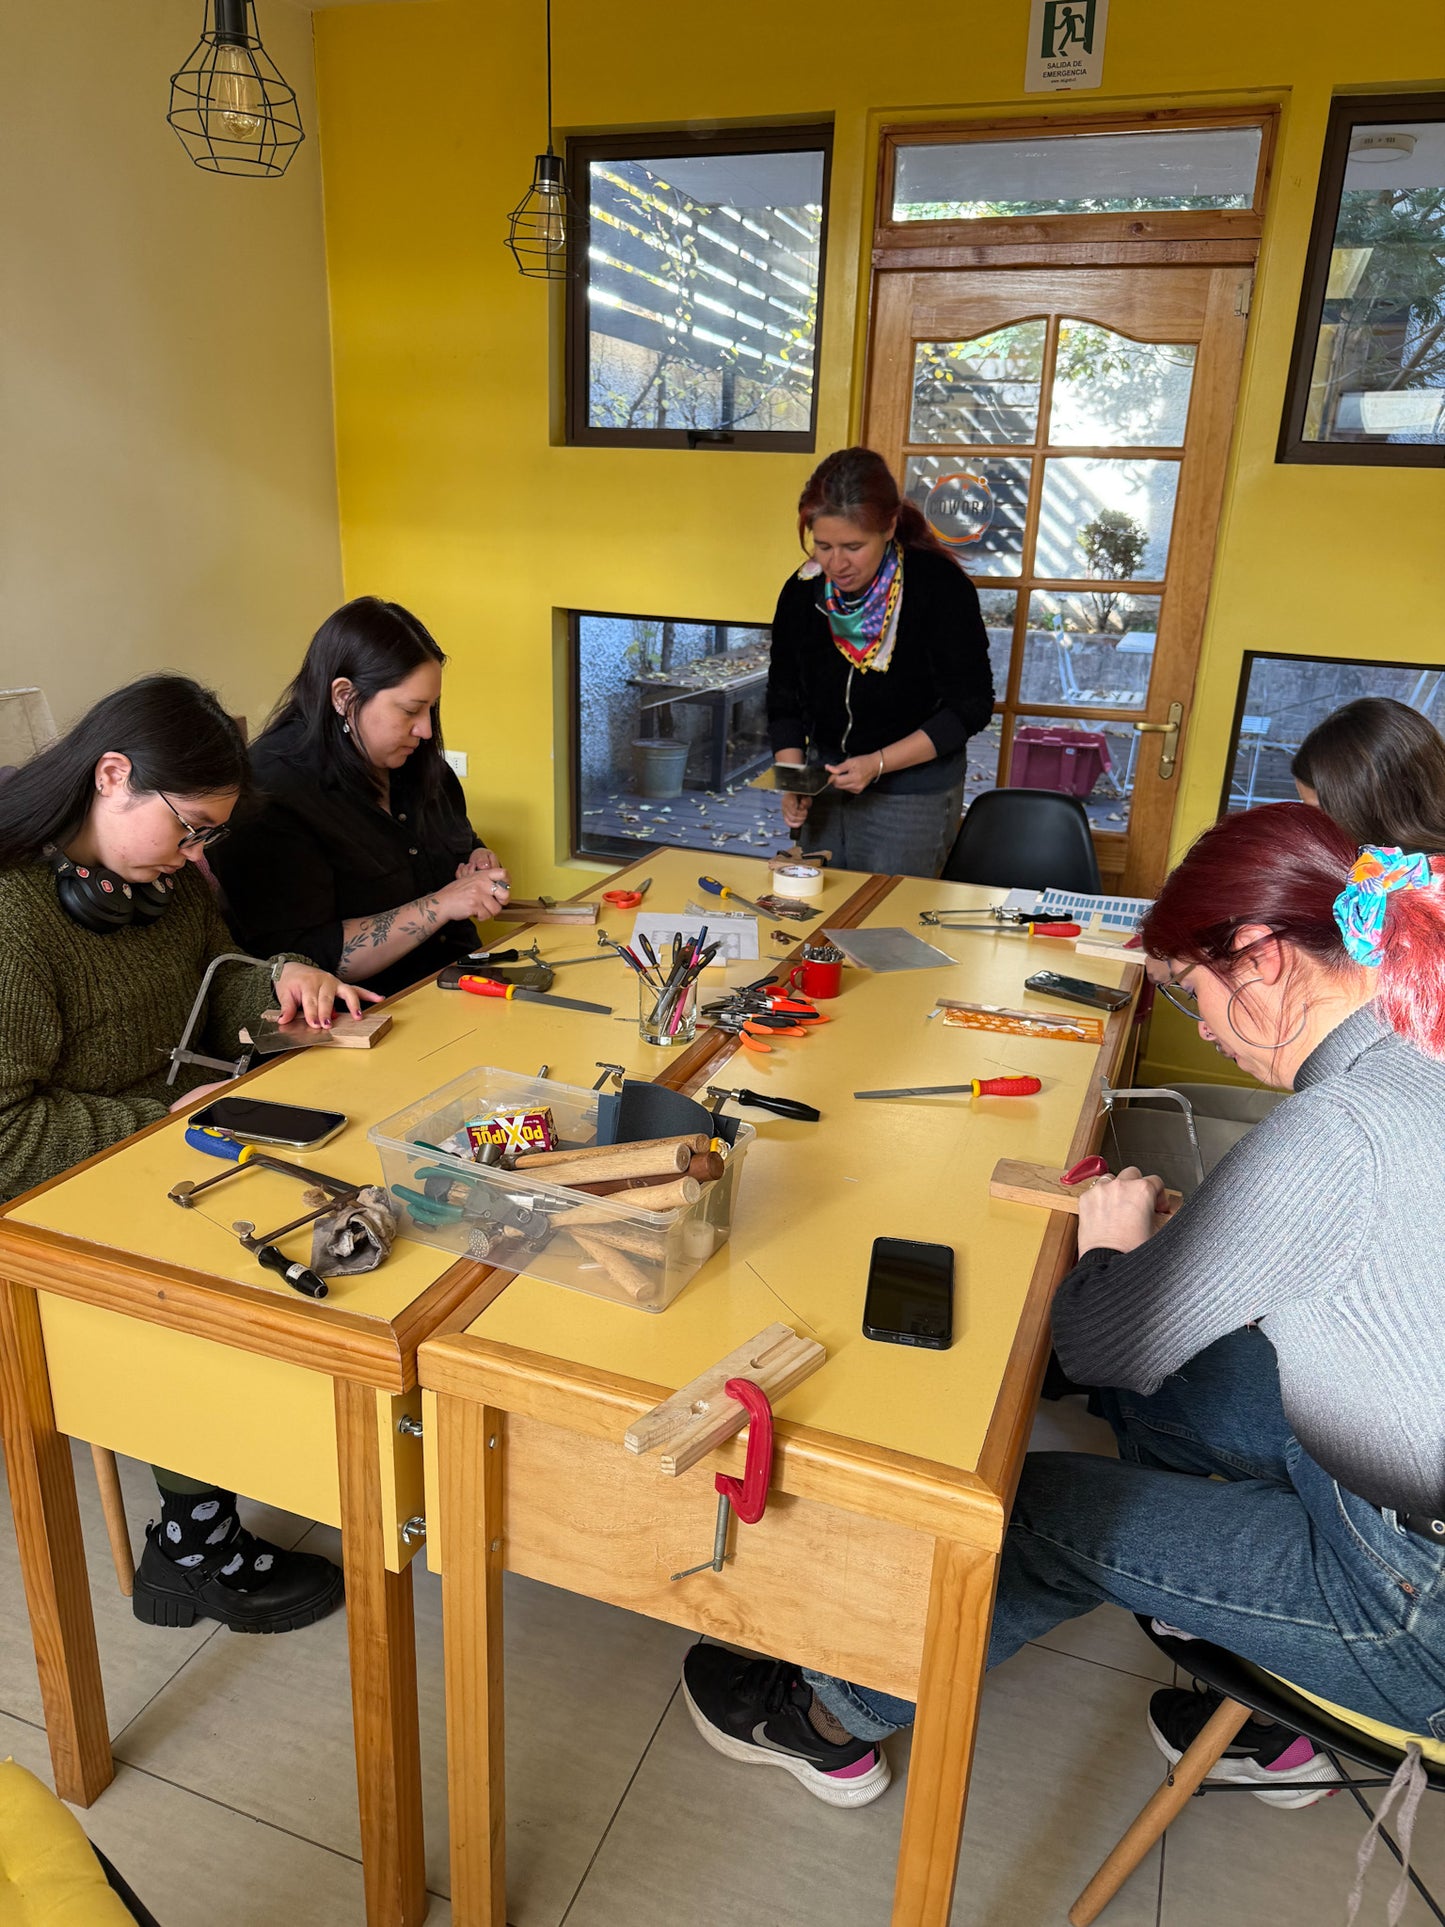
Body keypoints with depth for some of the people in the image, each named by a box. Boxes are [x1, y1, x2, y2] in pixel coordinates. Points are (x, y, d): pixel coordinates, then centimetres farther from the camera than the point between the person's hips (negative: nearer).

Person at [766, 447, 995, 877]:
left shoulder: (941, 587, -17)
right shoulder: (801, 592, -4)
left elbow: (970, 707, -14)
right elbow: (784, 701, 5)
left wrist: (877, 763, -22)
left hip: (913, 790, -4)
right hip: (828, 780, 5)